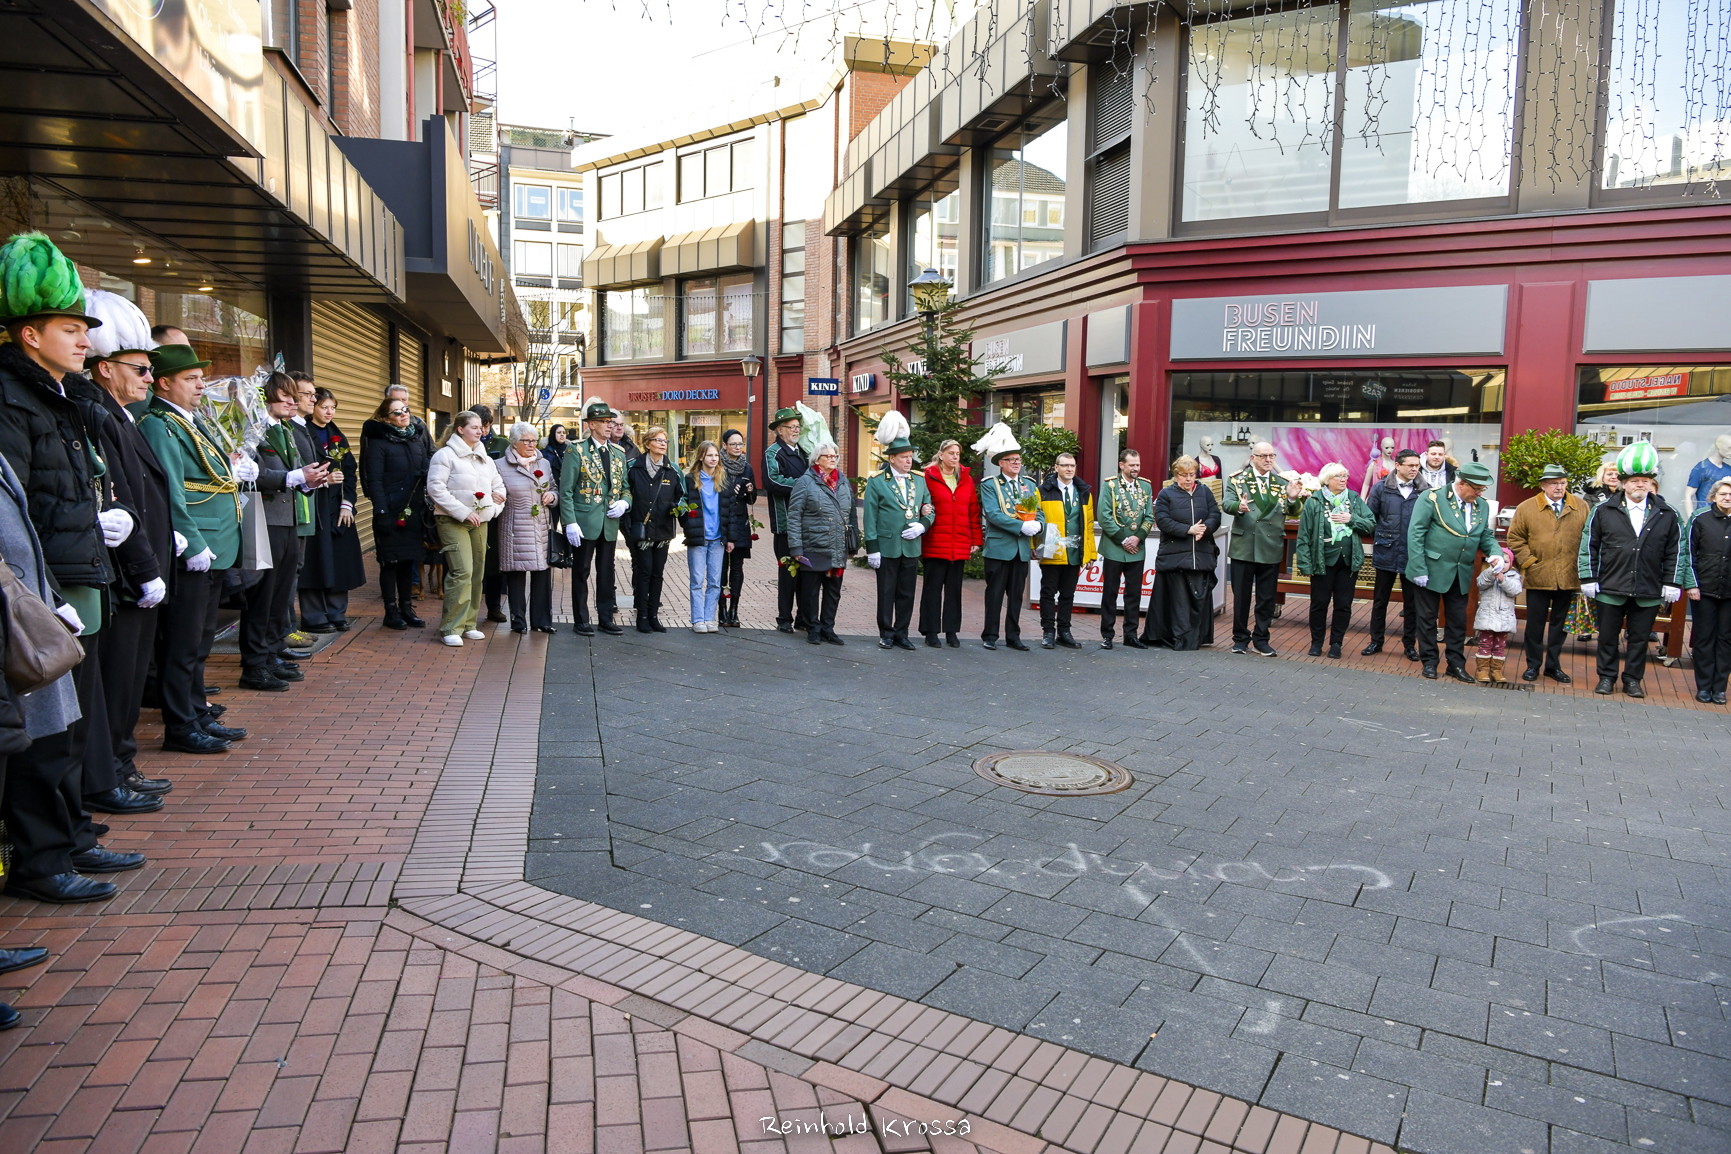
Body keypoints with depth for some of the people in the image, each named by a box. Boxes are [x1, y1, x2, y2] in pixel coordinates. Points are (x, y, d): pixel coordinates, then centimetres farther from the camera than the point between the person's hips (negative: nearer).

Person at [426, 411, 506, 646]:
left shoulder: (485, 459, 17)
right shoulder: (445, 455, -3)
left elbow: (499, 487, 24)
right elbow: (435, 488, -12)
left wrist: (493, 508, 4)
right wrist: (463, 512, -16)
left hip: (479, 522, 7)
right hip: (452, 521, -7)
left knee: (477, 573, 6)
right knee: (462, 571, -16)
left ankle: (469, 624, 16)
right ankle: (451, 627, -10)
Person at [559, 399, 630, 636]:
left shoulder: (618, 453, 11)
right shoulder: (576, 451, -5)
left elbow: (625, 486, 17)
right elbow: (565, 490, -8)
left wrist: (624, 502, -5)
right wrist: (570, 522, -15)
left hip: (610, 522, 5)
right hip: (584, 522, -5)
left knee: (607, 571, 10)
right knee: (581, 572, 4)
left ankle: (606, 618, 19)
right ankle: (581, 621, 12)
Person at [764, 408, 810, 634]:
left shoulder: (802, 452, 18)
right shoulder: (773, 453, -5)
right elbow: (772, 481, -20)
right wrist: (800, 484, -18)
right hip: (786, 522, -6)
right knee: (787, 570, 0)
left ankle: (804, 618, 16)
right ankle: (784, 618, 10)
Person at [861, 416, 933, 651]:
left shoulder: (919, 480, 10)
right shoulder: (876, 482, -3)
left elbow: (930, 510, 15)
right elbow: (870, 517, -5)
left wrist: (922, 526, -6)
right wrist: (872, 548, -10)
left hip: (912, 547, 4)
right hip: (887, 546, -4)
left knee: (907, 594, 9)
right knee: (886, 593, 5)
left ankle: (901, 634, 19)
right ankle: (886, 634, 15)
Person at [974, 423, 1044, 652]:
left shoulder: (1029, 485, 16)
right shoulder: (990, 485, -1)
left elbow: (1039, 512, 12)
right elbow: (993, 514, -14)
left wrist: (1037, 525, -12)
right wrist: (1021, 526, -20)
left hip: (1023, 548, 5)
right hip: (999, 547, -5)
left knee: (1016, 595, 9)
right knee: (995, 594, 0)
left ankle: (1013, 636, 17)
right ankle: (990, 636, 8)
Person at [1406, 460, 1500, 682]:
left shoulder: (1482, 506, 6)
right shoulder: (1433, 498, -11)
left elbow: (1486, 537, 14)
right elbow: (1415, 534, -13)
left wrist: (1496, 554, -9)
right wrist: (1419, 570, -17)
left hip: (1461, 575, 5)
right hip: (1432, 571, -5)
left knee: (1458, 621, 12)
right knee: (1428, 618, 6)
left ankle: (1456, 664, 22)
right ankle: (1429, 662, 18)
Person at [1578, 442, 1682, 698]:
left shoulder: (1667, 515, 4)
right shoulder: (1604, 511, 0)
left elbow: (1674, 552, 7)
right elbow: (1589, 546, 2)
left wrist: (1671, 584, 3)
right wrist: (1589, 579, -2)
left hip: (1649, 591, 1)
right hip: (1611, 588, -1)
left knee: (1640, 638, 10)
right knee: (1608, 636, 9)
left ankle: (1633, 679, 22)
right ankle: (1607, 677, 21)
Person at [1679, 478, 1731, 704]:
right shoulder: (1700, 519, 0)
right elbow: (1688, 553, 1)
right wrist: (1691, 584, -5)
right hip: (1704, 590, -1)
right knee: (1704, 638, 4)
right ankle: (1704, 687, 12)